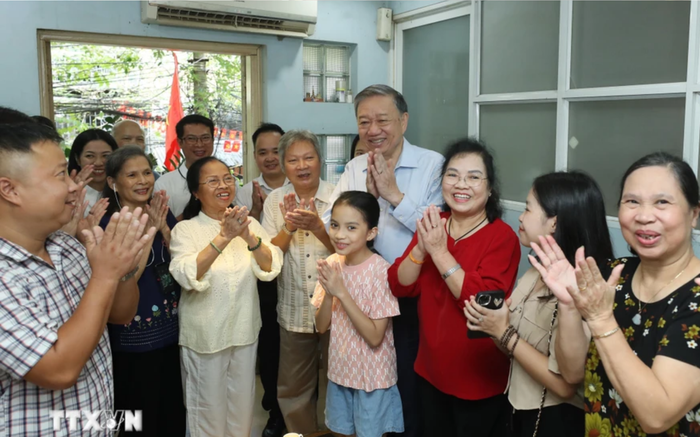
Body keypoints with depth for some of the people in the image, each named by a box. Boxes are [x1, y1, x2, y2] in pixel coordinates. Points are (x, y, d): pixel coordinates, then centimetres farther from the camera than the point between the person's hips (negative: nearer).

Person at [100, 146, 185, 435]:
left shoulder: (163, 213, 3)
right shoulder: (106, 224, -12)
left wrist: (164, 228, -15)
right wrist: (148, 231, -22)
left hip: (172, 329, 5)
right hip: (133, 337, -4)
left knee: (174, 406, 19)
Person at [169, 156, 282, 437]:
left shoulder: (249, 223, -1)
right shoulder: (185, 229, -11)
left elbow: (270, 268, -13)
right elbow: (188, 277, -27)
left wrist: (248, 237, -31)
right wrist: (223, 238, -38)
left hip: (244, 330, 3)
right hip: (204, 334, -3)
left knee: (242, 404, 18)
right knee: (209, 406, 13)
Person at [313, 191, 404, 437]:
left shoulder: (380, 271, -22)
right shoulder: (332, 264, -5)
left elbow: (375, 337, -23)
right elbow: (322, 326, -3)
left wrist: (342, 292, -27)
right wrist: (328, 293, -21)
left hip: (371, 375, -5)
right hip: (340, 369, 5)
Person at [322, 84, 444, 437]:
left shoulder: (433, 165, -9)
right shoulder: (354, 169, 4)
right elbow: (330, 228, -4)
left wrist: (395, 194, -20)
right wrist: (368, 194, -16)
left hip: (414, 297, -4)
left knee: (411, 385, 9)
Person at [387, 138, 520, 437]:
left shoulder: (502, 237, -17)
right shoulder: (432, 225, 0)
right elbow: (399, 286, -5)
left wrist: (439, 251, -28)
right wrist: (421, 248, -22)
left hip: (478, 380, -5)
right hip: (431, 370, 6)